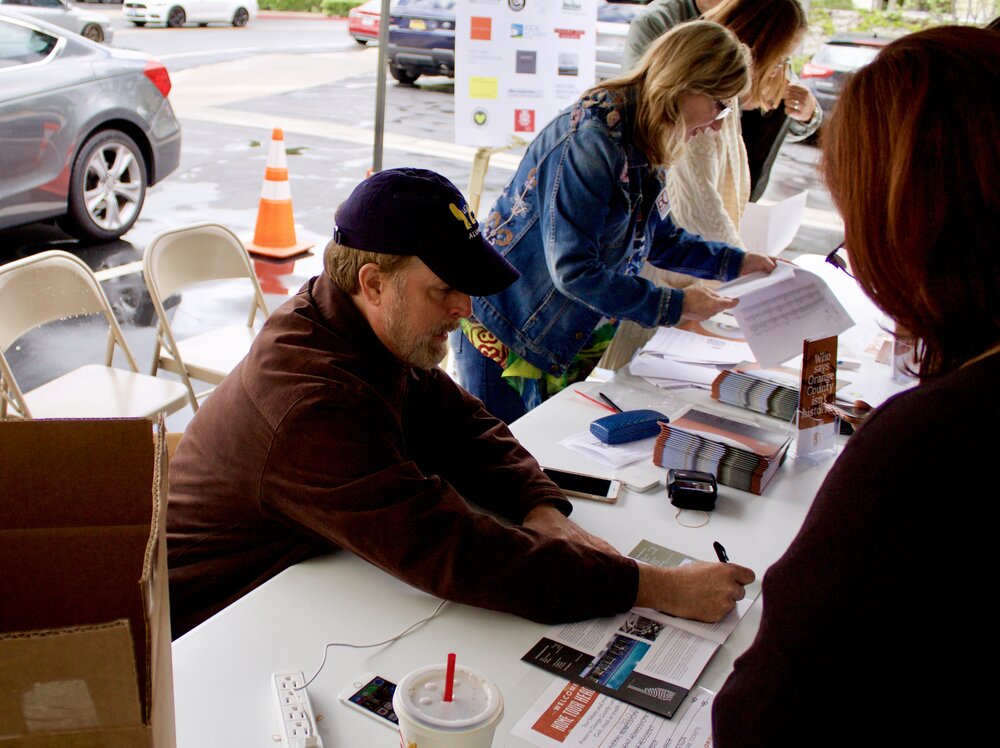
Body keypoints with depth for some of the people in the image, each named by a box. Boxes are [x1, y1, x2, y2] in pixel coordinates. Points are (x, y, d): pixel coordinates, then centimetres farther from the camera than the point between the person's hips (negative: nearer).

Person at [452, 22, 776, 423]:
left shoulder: (645, 144, 3)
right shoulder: (592, 138, -26)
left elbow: (658, 239, 17)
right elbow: (574, 269, -28)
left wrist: (736, 262, 9)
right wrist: (674, 305, -23)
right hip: (502, 329, -8)